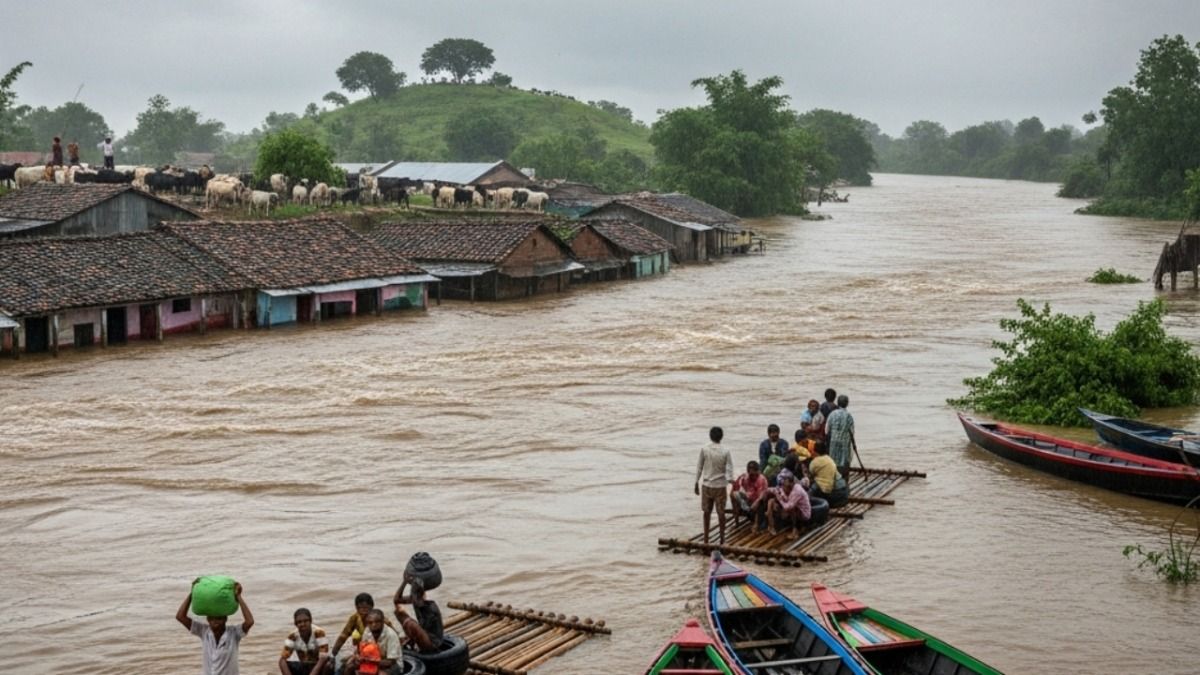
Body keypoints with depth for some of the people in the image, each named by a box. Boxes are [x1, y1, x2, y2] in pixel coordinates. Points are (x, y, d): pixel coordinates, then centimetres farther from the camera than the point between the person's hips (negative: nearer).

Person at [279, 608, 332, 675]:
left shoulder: (319, 633, -24)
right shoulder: (293, 636, -14)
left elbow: (323, 659, -30)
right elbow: (282, 660, -20)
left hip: (319, 668, -3)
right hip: (303, 668, 3)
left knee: (329, 664, -34)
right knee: (284, 665, -22)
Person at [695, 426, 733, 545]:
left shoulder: (704, 449, -7)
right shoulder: (725, 452, -9)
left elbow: (699, 467, -1)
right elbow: (729, 470, -12)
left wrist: (697, 483, 7)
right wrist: (731, 481, -3)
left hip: (707, 485, 1)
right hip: (720, 485, -1)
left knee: (707, 512, 11)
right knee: (721, 512, 6)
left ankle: (706, 538, 16)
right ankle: (722, 538, 11)